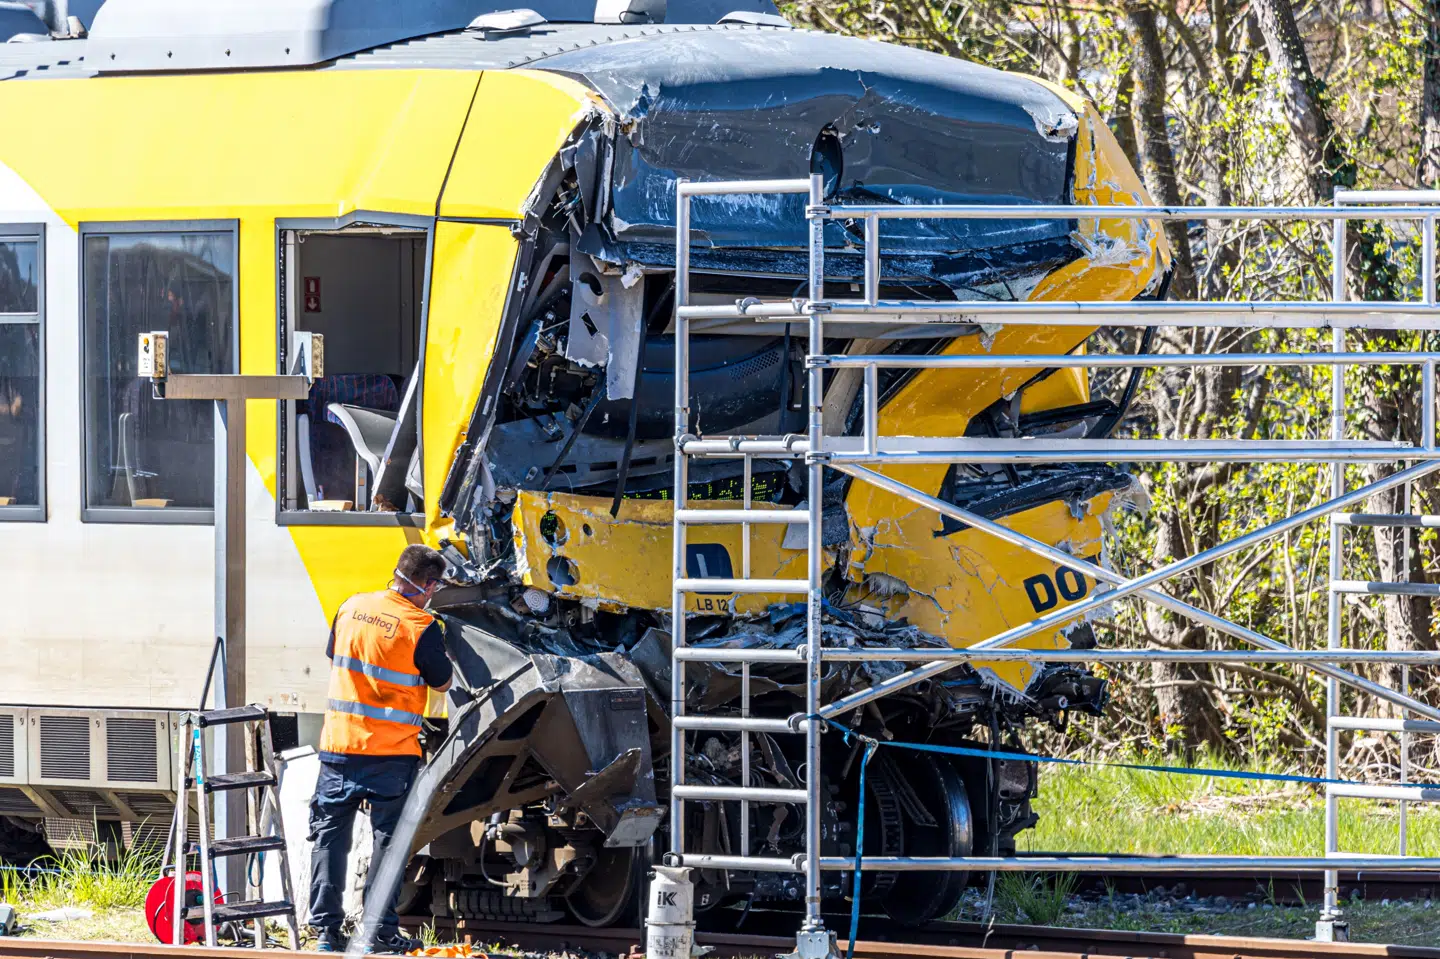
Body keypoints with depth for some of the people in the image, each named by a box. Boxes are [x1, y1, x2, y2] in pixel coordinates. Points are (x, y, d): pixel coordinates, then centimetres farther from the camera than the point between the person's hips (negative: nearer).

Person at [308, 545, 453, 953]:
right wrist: (438, 647, 18)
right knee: (388, 838, 5)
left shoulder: (352, 608, 2)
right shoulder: (422, 628, -13)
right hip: (392, 751, -4)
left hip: (339, 745, 4)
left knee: (330, 834, 10)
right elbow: (442, 682, 1)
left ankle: (326, 927, 7)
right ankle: (381, 931, 3)